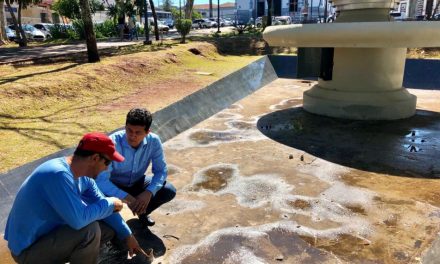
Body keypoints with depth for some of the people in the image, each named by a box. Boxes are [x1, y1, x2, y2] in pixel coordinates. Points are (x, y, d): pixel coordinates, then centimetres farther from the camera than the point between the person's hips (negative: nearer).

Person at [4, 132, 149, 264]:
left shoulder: (82, 175, -4)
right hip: (29, 248, -8)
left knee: (110, 228, 5)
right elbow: (79, 219, -36)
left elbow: (101, 204, 5)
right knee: (90, 230, -28)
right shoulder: (58, 174, -31)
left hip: (51, 231, 9)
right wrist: (110, 204, -18)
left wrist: (127, 235, 6)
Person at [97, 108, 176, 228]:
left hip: (136, 183, 3)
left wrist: (149, 192, -32)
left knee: (169, 191, -17)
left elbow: (161, 170, -14)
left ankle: (142, 211, 13)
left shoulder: (154, 141, -22)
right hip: (114, 186, -3)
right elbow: (101, 180, -36)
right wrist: (128, 199, -41)